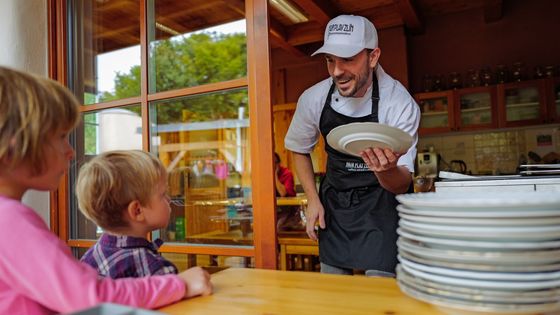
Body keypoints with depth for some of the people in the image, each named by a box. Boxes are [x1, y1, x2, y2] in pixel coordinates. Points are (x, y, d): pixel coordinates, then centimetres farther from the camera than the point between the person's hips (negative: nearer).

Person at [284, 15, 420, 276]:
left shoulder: (401, 104, -21)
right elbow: (299, 149, 7)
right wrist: (313, 200, 0)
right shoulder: (313, 99, -13)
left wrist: (388, 170, -44)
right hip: (333, 204, 3)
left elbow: (402, 185, -21)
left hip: (381, 205, -2)